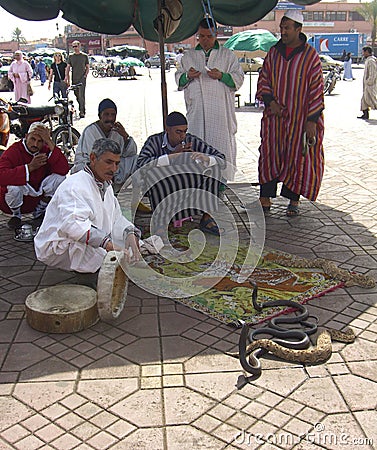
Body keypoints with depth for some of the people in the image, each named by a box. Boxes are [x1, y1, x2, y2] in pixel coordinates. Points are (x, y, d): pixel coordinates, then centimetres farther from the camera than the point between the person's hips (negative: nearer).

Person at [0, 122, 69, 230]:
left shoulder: (46, 151, -5)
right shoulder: (14, 151, -17)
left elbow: (64, 169, -23)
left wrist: (49, 142, -25)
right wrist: (30, 167, -34)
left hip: (38, 197, 3)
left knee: (59, 177, -14)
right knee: (15, 184, -34)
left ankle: (39, 212, 7)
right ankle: (16, 214, 0)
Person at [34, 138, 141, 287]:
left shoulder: (106, 186, 12)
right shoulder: (74, 185, -21)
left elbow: (116, 218, 10)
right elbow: (73, 224, -37)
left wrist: (130, 233, -13)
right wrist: (107, 243, -47)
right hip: (57, 247, -10)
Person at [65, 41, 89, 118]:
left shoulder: (84, 56, 4)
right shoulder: (71, 56, 11)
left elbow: (87, 67, 7)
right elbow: (68, 67, 9)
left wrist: (85, 75, -7)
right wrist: (66, 76, -3)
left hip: (82, 79, -4)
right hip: (74, 79, 4)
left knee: (81, 95, -11)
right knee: (77, 95, 8)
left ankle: (82, 112, -10)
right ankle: (81, 109, 21)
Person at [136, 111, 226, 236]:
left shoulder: (192, 141, -2)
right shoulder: (154, 141, -5)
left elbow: (222, 160, -5)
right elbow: (141, 163, -23)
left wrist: (205, 158, -28)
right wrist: (172, 156, -23)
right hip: (163, 191, -2)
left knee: (213, 168, -17)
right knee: (151, 173, -30)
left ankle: (207, 217, -13)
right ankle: (161, 222, -22)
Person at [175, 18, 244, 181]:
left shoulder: (228, 55, 12)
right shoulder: (188, 56, 18)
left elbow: (239, 78, 7)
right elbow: (178, 78, 18)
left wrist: (221, 76, -12)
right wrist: (187, 76, -5)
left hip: (220, 110, -2)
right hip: (196, 111, 2)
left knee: (220, 142, -6)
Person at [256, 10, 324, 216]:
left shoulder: (310, 55, -4)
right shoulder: (274, 52, 6)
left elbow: (316, 89, -5)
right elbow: (263, 79, 12)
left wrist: (312, 120, -10)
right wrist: (270, 101, -6)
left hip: (300, 117, -3)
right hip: (275, 116, 3)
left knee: (298, 157, 3)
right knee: (270, 155, 1)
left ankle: (293, 200, 14)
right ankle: (265, 198, 10)